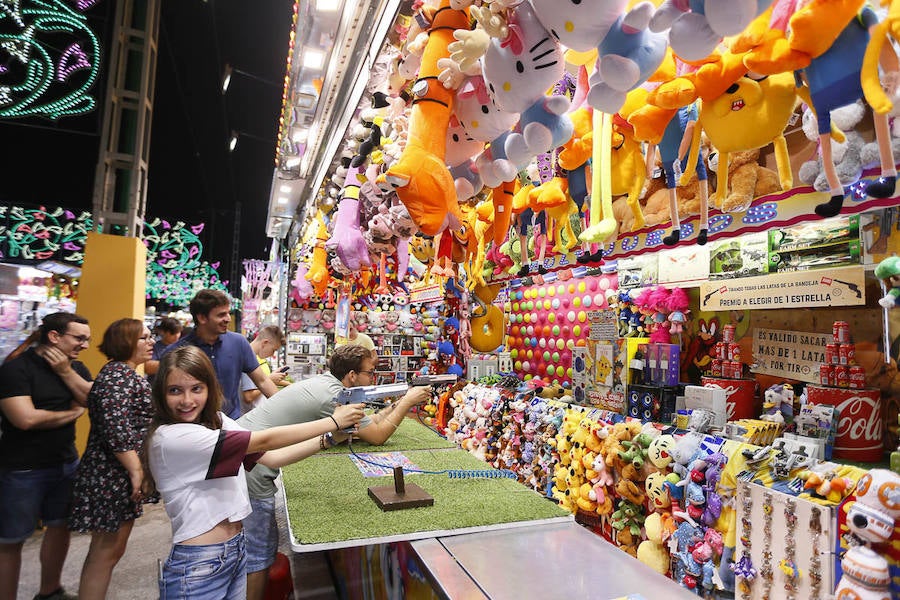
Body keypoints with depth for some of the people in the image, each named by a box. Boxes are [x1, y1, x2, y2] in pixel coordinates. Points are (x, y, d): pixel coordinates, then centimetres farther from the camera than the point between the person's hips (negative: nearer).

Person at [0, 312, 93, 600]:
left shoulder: (76, 368, 5)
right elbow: (26, 418, -24)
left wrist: (66, 372, -16)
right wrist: (72, 413, -10)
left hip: (67, 463, 7)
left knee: (60, 526, 17)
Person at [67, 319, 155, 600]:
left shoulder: (123, 372, 15)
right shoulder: (119, 374, -18)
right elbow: (115, 428, -26)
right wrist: (136, 469, -22)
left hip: (118, 477, 10)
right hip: (113, 477, -10)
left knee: (111, 548, 18)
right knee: (106, 550, 1)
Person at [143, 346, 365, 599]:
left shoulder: (217, 420, 1)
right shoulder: (168, 437, -22)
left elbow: (270, 458, 1)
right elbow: (263, 441, -24)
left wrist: (328, 439, -8)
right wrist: (334, 421, -18)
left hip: (237, 550, 7)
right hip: (198, 566, -7)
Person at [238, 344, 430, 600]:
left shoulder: (324, 382, 9)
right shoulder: (334, 396, -19)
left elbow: (365, 424, 14)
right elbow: (377, 436, -14)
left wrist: (397, 404, 9)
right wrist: (408, 402, -5)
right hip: (248, 469, -10)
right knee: (259, 553, 4)